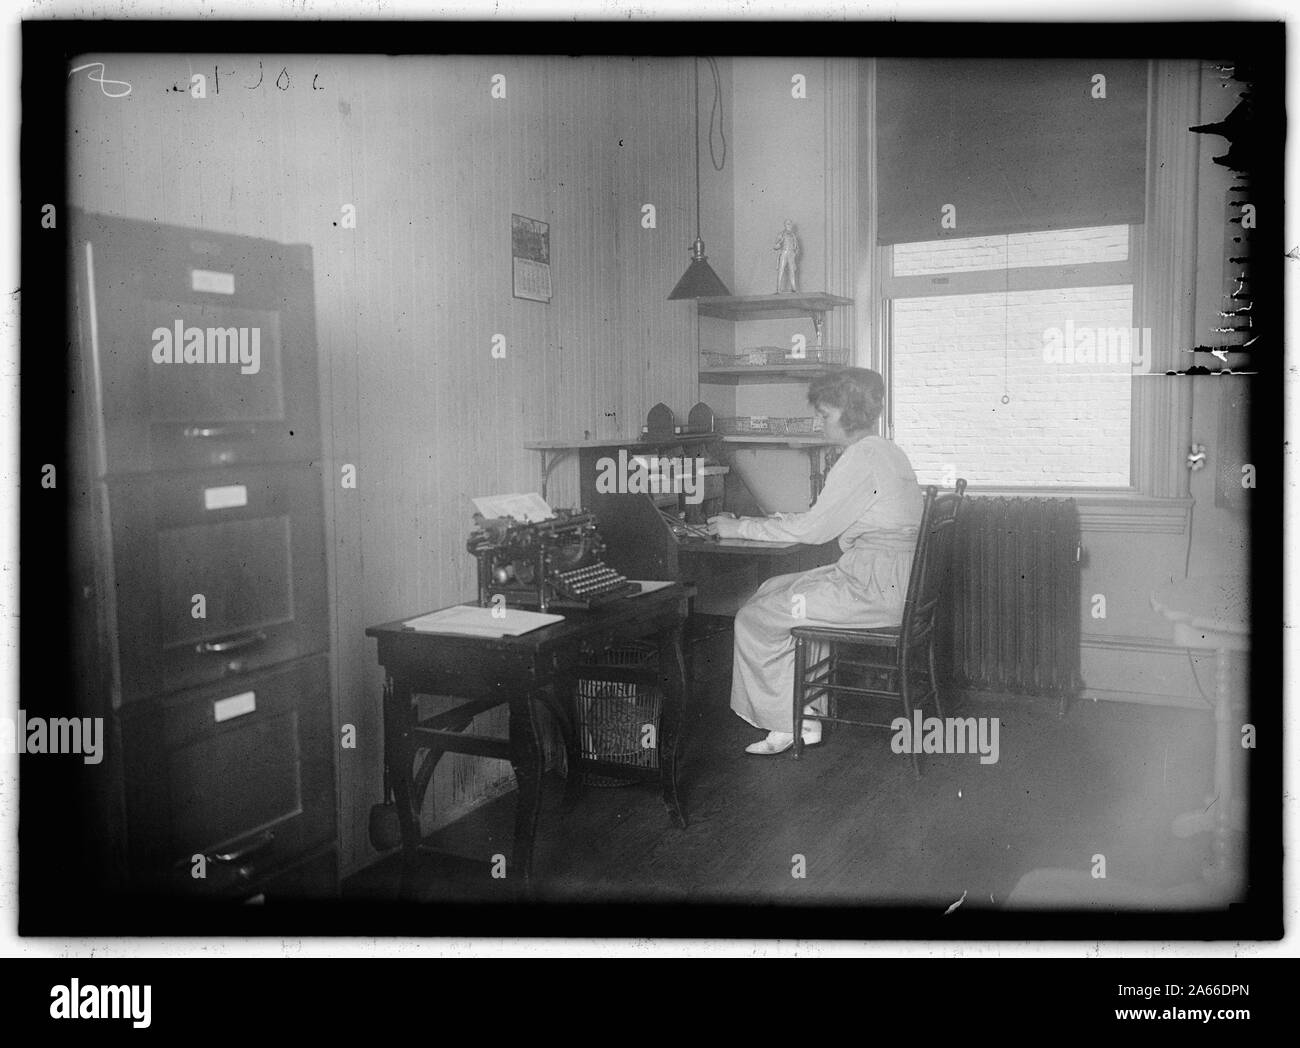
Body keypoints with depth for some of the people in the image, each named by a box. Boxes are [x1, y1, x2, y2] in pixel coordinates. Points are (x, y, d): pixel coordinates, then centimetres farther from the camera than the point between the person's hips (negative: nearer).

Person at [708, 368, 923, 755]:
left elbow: (813, 530, -16)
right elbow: (827, 521, 20)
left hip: (875, 589, -10)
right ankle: (805, 715, 14)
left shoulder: (862, 458, -16)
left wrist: (741, 528, -8)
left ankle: (786, 725, 9)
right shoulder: (883, 450, 16)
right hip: (884, 579, 10)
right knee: (772, 591, 14)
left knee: (754, 619, -5)